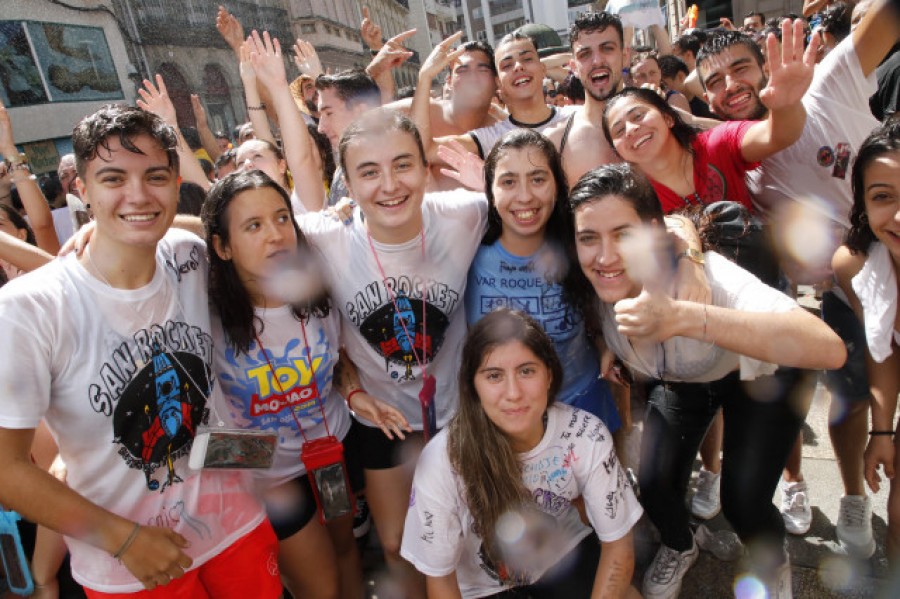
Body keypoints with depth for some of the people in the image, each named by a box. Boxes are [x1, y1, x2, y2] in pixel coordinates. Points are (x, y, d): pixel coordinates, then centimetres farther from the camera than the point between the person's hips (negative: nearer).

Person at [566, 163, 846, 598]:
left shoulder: (703, 275, -40)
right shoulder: (592, 290, -26)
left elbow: (830, 350, -55)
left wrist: (682, 317, -64)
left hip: (760, 377, -3)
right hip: (676, 381, 3)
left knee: (742, 500, -13)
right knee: (654, 483, -9)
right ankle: (679, 548, 29)